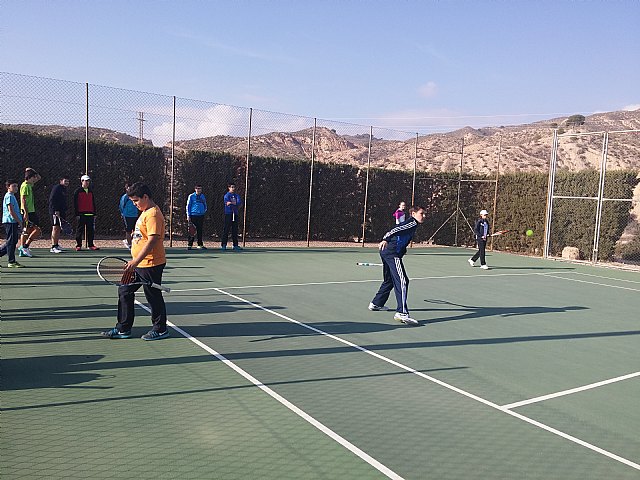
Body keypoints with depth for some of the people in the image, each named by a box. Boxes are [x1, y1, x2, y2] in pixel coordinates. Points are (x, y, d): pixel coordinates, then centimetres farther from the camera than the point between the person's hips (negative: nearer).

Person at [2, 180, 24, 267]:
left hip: (13, 222, 10)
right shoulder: (9, 196, -11)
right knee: (11, 241, -4)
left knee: (13, 242, 12)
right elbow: (11, 211, -17)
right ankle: (12, 262, 0)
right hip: (10, 222, -10)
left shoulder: (12, 196, 19)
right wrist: (19, 221, -15)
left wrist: (19, 221, 19)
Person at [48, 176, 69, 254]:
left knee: (59, 229, 13)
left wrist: (64, 211, 18)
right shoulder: (56, 188, -9)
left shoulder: (64, 189, 20)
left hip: (61, 212, 10)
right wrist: (56, 211, -21)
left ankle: (56, 245, 21)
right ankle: (53, 247, -15)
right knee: (55, 228, -12)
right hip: (55, 212, -10)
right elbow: (52, 200, -16)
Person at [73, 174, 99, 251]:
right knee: (80, 230, 0)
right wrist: (77, 214, -10)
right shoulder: (78, 191, 0)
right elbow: (75, 203, -3)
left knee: (91, 230, 4)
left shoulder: (91, 191, 16)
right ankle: (78, 245, 5)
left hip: (90, 214, 5)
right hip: (81, 214, -5)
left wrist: (94, 213, 12)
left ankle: (91, 245, 9)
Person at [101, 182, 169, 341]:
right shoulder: (145, 212, 14)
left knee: (153, 296, 2)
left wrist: (136, 261, -28)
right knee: (124, 291, 12)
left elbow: (152, 240, -26)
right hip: (139, 264, 10)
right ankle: (123, 329, 21)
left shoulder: (153, 214, -18)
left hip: (151, 264, -10)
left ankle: (160, 329, 18)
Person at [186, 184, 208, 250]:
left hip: (201, 215, 4)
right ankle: (189, 244, 3)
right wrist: (188, 215, -5)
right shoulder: (191, 196, 1)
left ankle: (200, 244, 13)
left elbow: (205, 205, 21)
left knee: (200, 231, 7)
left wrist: (204, 211, 6)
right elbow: (188, 206, 1)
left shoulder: (203, 196, 12)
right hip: (193, 215, -4)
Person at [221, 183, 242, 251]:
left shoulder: (237, 195, 15)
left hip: (235, 214, 5)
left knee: (235, 230, 6)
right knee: (226, 229, -5)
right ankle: (224, 245, -2)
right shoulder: (227, 195, 0)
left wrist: (231, 203, -16)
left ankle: (235, 245, 10)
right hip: (228, 214, -5)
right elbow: (227, 202, -17)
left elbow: (240, 202, -3)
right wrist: (235, 204, -18)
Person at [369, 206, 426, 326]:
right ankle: (402, 313, -22)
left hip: (386, 252, 11)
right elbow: (395, 229, -22)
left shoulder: (411, 225, 24)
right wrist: (386, 239, -37)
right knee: (402, 281, -16)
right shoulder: (413, 223, -7)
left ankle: (376, 304, 40)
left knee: (389, 280, 26)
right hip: (393, 254, -11)